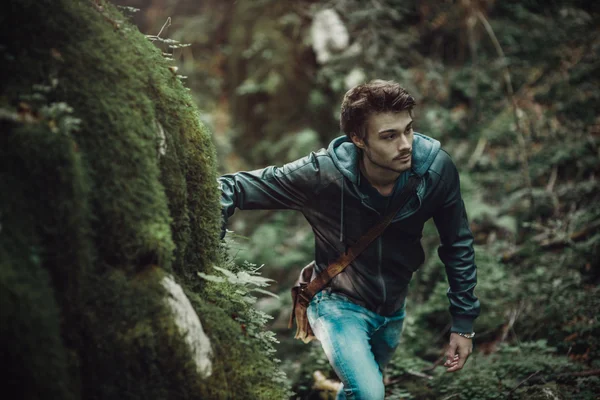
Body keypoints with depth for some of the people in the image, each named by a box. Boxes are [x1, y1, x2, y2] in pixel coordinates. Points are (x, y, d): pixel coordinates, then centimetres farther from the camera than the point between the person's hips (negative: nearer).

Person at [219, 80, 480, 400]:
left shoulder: (436, 169, -23)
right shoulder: (322, 173, -32)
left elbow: (457, 244, -7)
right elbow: (232, 188, -24)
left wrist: (463, 322, -5)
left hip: (393, 309, 4)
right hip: (339, 302, -4)